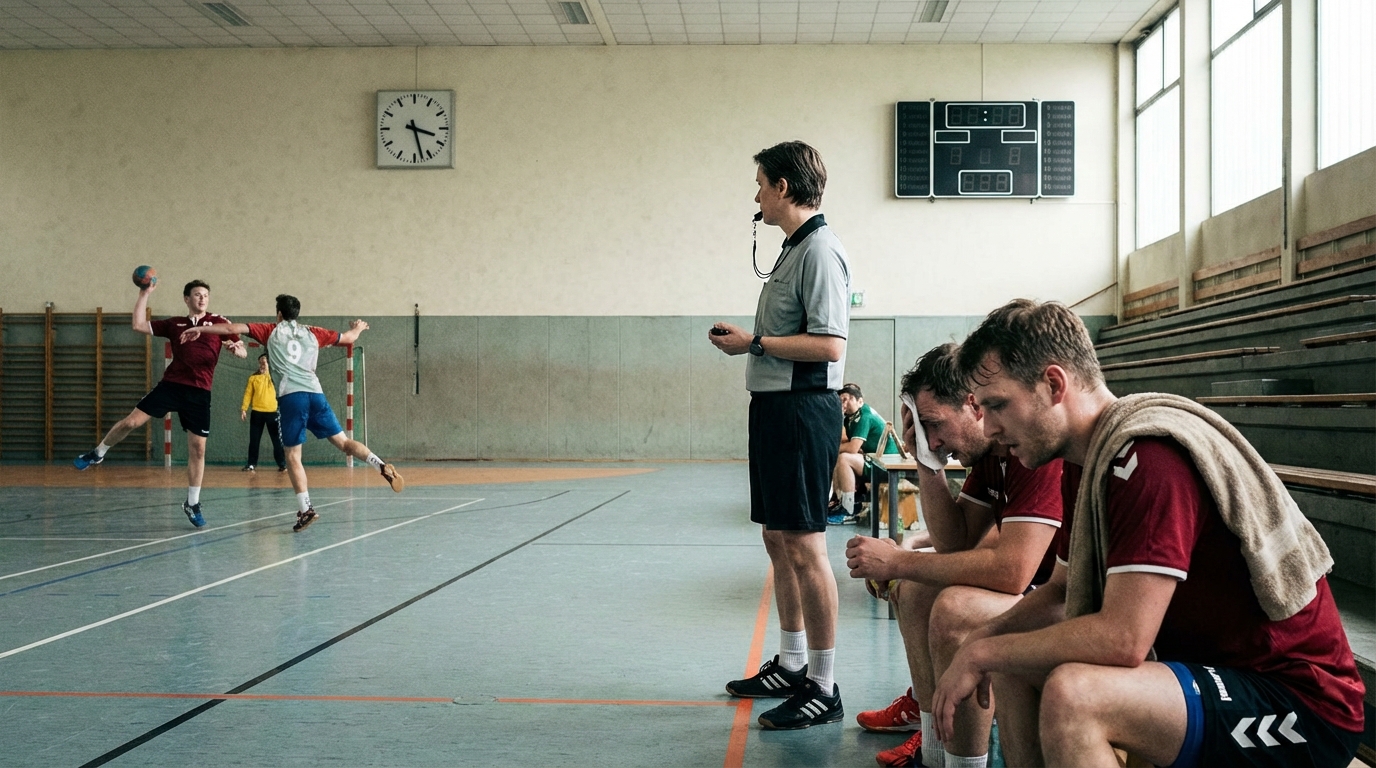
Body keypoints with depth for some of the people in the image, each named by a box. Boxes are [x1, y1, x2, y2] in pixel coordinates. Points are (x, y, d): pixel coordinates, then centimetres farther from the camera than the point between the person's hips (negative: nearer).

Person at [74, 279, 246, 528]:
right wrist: (144, 295, 4)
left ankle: (193, 504, 12)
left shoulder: (219, 323, 6)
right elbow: (139, 325, 7)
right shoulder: (174, 324, 12)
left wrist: (236, 348, -22)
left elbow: (243, 352, 2)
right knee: (132, 421, -6)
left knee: (197, 448, -1)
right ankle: (97, 454, 23)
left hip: (199, 393, -1)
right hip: (171, 385, 1)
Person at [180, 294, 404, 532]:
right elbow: (348, 338, 32)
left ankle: (305, 509, -9)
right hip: (315, 394, 3)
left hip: (291, 396, -3)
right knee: (343, 441, 8)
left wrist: (199, 329, 16)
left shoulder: (271, 331, 15)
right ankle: (382, 466, -14)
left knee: (293, 456, 2)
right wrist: (357, 328, 53)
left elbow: (233, 328, 9)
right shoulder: (312, 333, 21)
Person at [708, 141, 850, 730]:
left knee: (804, 547, -7)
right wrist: (745, 340, 11)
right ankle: (790, 666, 29)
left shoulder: (820, 250, -13)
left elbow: (829, 344, -22)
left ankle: (823, 689, 2)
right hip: (776, 406, 11)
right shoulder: (793, 249, 18)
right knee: (778, 540, 16)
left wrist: (755, 343, -15)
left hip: (803, 409, -11)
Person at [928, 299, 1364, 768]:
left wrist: (983, 653, -18)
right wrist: (985, 640, -4)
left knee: (1071, 692, -31)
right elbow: (1062, 590, 14)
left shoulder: (1149, 457, -25)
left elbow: (1122, 637, -30)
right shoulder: (1088, 459, 5)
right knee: (1014, 656, 10)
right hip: (1204, 663, 10)